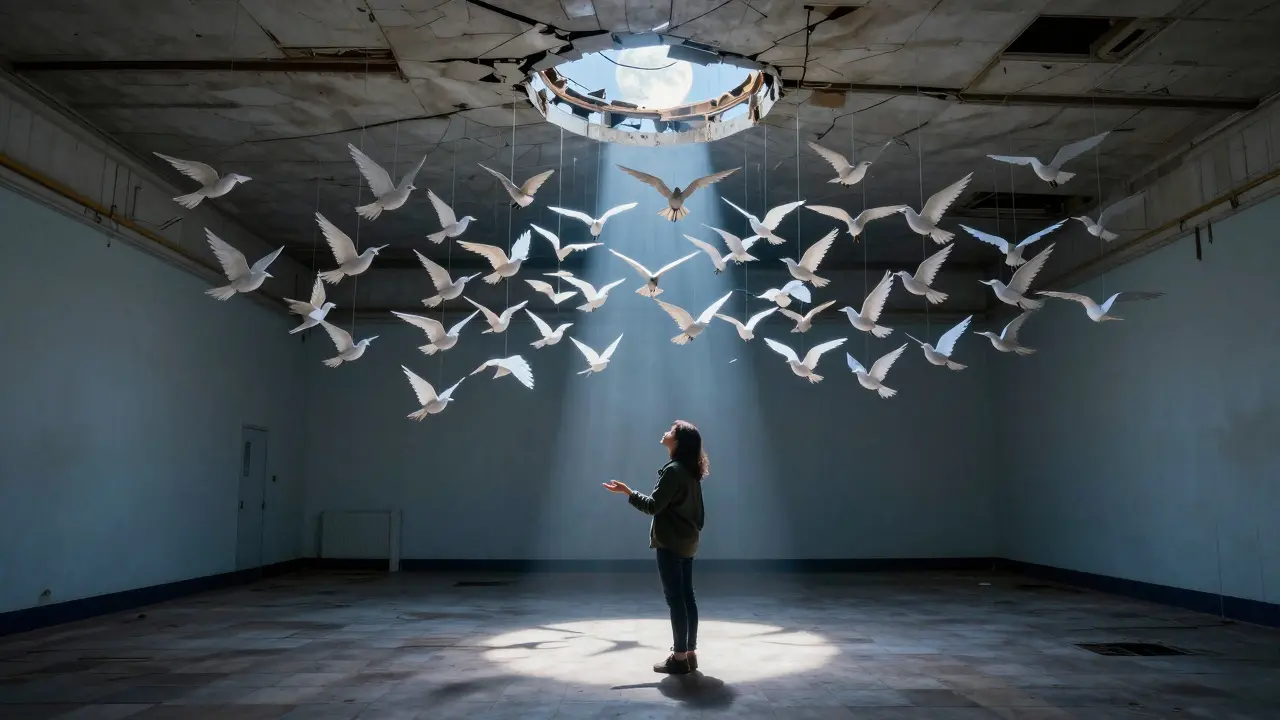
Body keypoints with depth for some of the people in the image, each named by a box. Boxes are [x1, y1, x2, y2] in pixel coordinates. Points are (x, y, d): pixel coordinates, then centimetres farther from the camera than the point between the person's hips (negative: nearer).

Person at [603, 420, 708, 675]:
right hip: (687, 543, 9)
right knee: (687, 597, 11)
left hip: (670, 544, -9)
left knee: (675, 599, -5)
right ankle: (690, 654, 16)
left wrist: (627, 492, -10)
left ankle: (679, 658, -1)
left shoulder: (673, 470, -16)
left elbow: (653, 506, -17)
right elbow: (699, 512, 17)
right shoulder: (690, 471, 12)